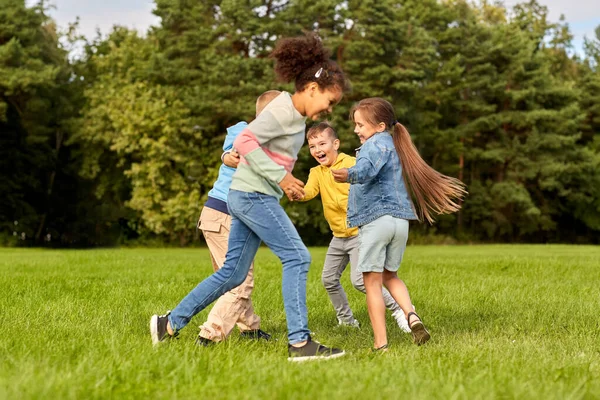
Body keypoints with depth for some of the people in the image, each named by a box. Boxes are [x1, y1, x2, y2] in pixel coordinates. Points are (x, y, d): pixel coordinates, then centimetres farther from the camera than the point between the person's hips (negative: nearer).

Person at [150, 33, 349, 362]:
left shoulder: (298, 115, 14)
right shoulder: (283, 110, -15)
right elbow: (244, 141, -24)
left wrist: (285, 182, 12)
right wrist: (279, 177, -22)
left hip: (251, 198, 10)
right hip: (252, 195, -10)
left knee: (233, 273, 11)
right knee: (296, 258, -11)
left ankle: (170, 323, 18)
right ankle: (299, 343, -11)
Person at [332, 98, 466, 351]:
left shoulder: (377, 143, -5)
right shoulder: (393, 146, 24)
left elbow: (368, 168, -27)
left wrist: (350, 174, -38)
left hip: (376, 219, -9)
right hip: (400, 221, 9)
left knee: (372, 281, -1)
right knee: (389, 275, 23)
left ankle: (380, 342, -4)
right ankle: (411, 315, -2)